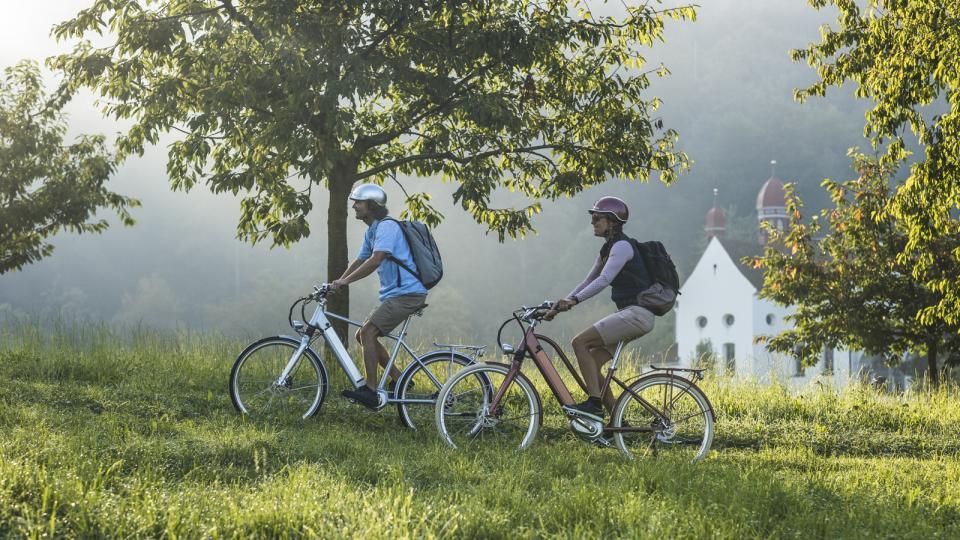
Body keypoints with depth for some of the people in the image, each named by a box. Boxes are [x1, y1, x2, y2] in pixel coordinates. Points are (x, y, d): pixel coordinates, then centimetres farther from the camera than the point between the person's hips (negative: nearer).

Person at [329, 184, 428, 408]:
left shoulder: (387, 226, -15)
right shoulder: (371, 231, 17)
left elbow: (375, 261, -26)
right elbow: (360, 261, 21)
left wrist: (345, 281, -25)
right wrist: (336, 283, 11)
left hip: (406, 293, -10)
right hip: (393, 294, 10)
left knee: (367, 333, -18)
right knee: (363, 335, 9)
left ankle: (371, 391, -18)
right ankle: (398, 379, 14)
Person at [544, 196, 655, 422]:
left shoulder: (622, 246, -12)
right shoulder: (608, 249, 18)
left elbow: (604, 280, -25)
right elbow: (589, 282, 19)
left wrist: (574, 300, -34)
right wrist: (560, 306, 10)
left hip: (637, 313, -10)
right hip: (628, 313, 10)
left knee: (580, 342, -18)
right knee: (591, 363, 4)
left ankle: (594, 403, -19)